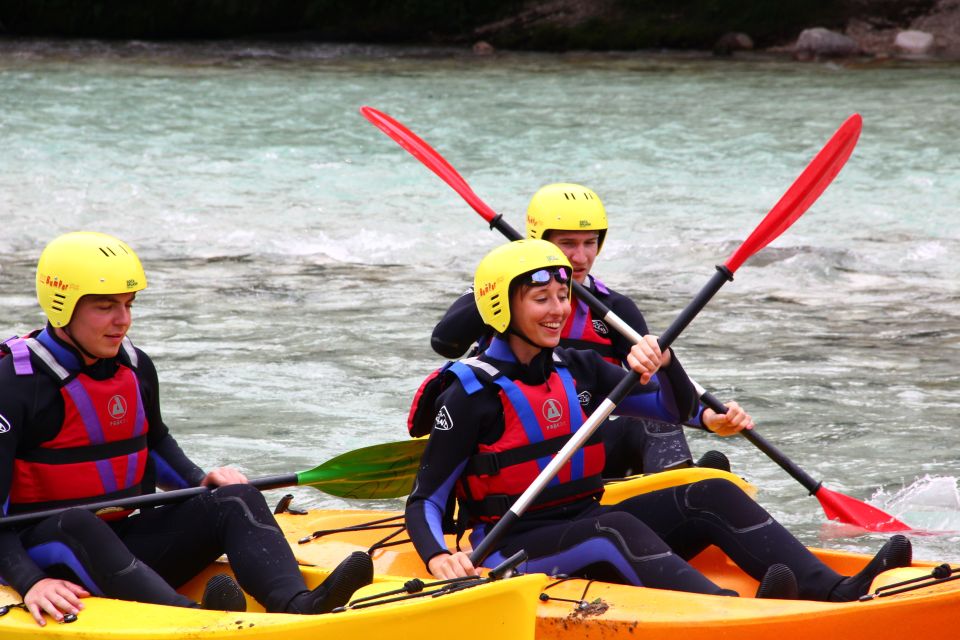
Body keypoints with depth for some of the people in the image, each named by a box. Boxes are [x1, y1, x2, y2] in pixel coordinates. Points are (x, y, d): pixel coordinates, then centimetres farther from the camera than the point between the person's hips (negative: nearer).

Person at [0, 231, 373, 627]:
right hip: (42, 556, -7)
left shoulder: (136, 368, 9)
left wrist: (199, 482, 9)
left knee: (234, 501, -14)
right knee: (71, 524, -40)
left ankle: (297, 606, -45)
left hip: (124, 546, 7)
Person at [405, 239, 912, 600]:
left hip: (582, 527, 7)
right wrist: (438, 558, -29)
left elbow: (678, 410, 11)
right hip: (511, 549, -7)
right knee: (616, 528, -35)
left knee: (711, 496, -13)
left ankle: (834, 593, -31)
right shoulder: (472, 395, -8)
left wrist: (664, 363, -10)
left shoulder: (578, 372, 10)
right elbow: (425, 502, -9)